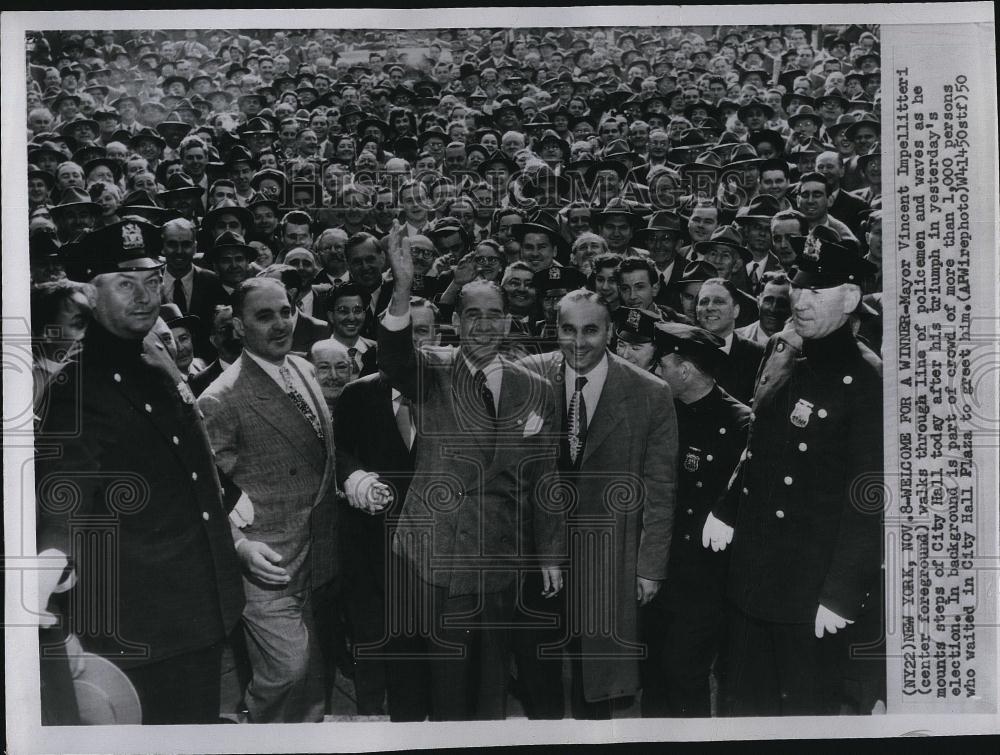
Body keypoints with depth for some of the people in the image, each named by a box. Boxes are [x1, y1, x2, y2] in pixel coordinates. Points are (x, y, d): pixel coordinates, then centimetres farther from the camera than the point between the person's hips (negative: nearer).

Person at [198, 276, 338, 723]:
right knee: (287, 668, -6)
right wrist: (241, 544, -25)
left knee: (312, 673, 14)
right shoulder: (220, 401, -16)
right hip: (269, 563, -7)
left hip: (316, 550, 7)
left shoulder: (304, 370, 7)